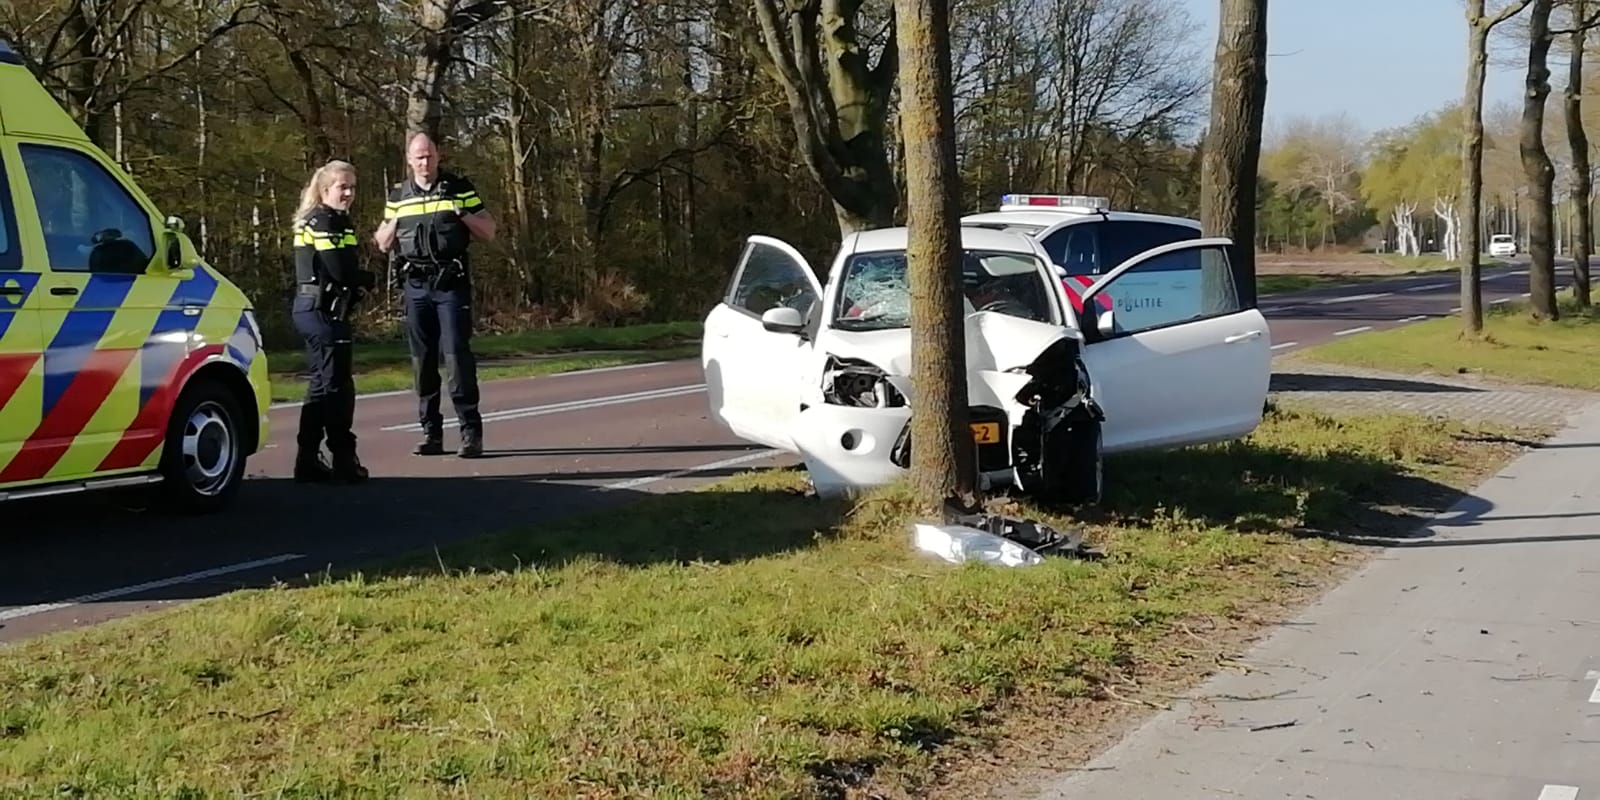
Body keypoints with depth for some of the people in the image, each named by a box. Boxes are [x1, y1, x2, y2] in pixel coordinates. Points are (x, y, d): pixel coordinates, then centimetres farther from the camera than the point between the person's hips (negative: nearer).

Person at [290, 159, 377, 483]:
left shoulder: (334, 221, 19)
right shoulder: (324, 221, -12)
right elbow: (339, 270, -20)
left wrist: (356, 285, -1)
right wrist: (370, 280, -3)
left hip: (314, 310, 10)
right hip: (323, 311, -10)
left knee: (322, 384, 13)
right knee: (337, 384, -7)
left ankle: (308, 460, 17)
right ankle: (344, 461, -3)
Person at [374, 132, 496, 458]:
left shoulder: (460, 188, 4)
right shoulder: (398, 196, 12)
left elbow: (489, 232, 5)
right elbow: (383, 244, 17)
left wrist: (463, 214, -12)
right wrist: (397, 218, -1)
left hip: (452, 284, -3)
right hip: (416, 285, 3)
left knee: (456, 353, -11)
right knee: (422, 359, 4)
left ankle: (471, 431, -8)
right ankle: (431, 433, 11)